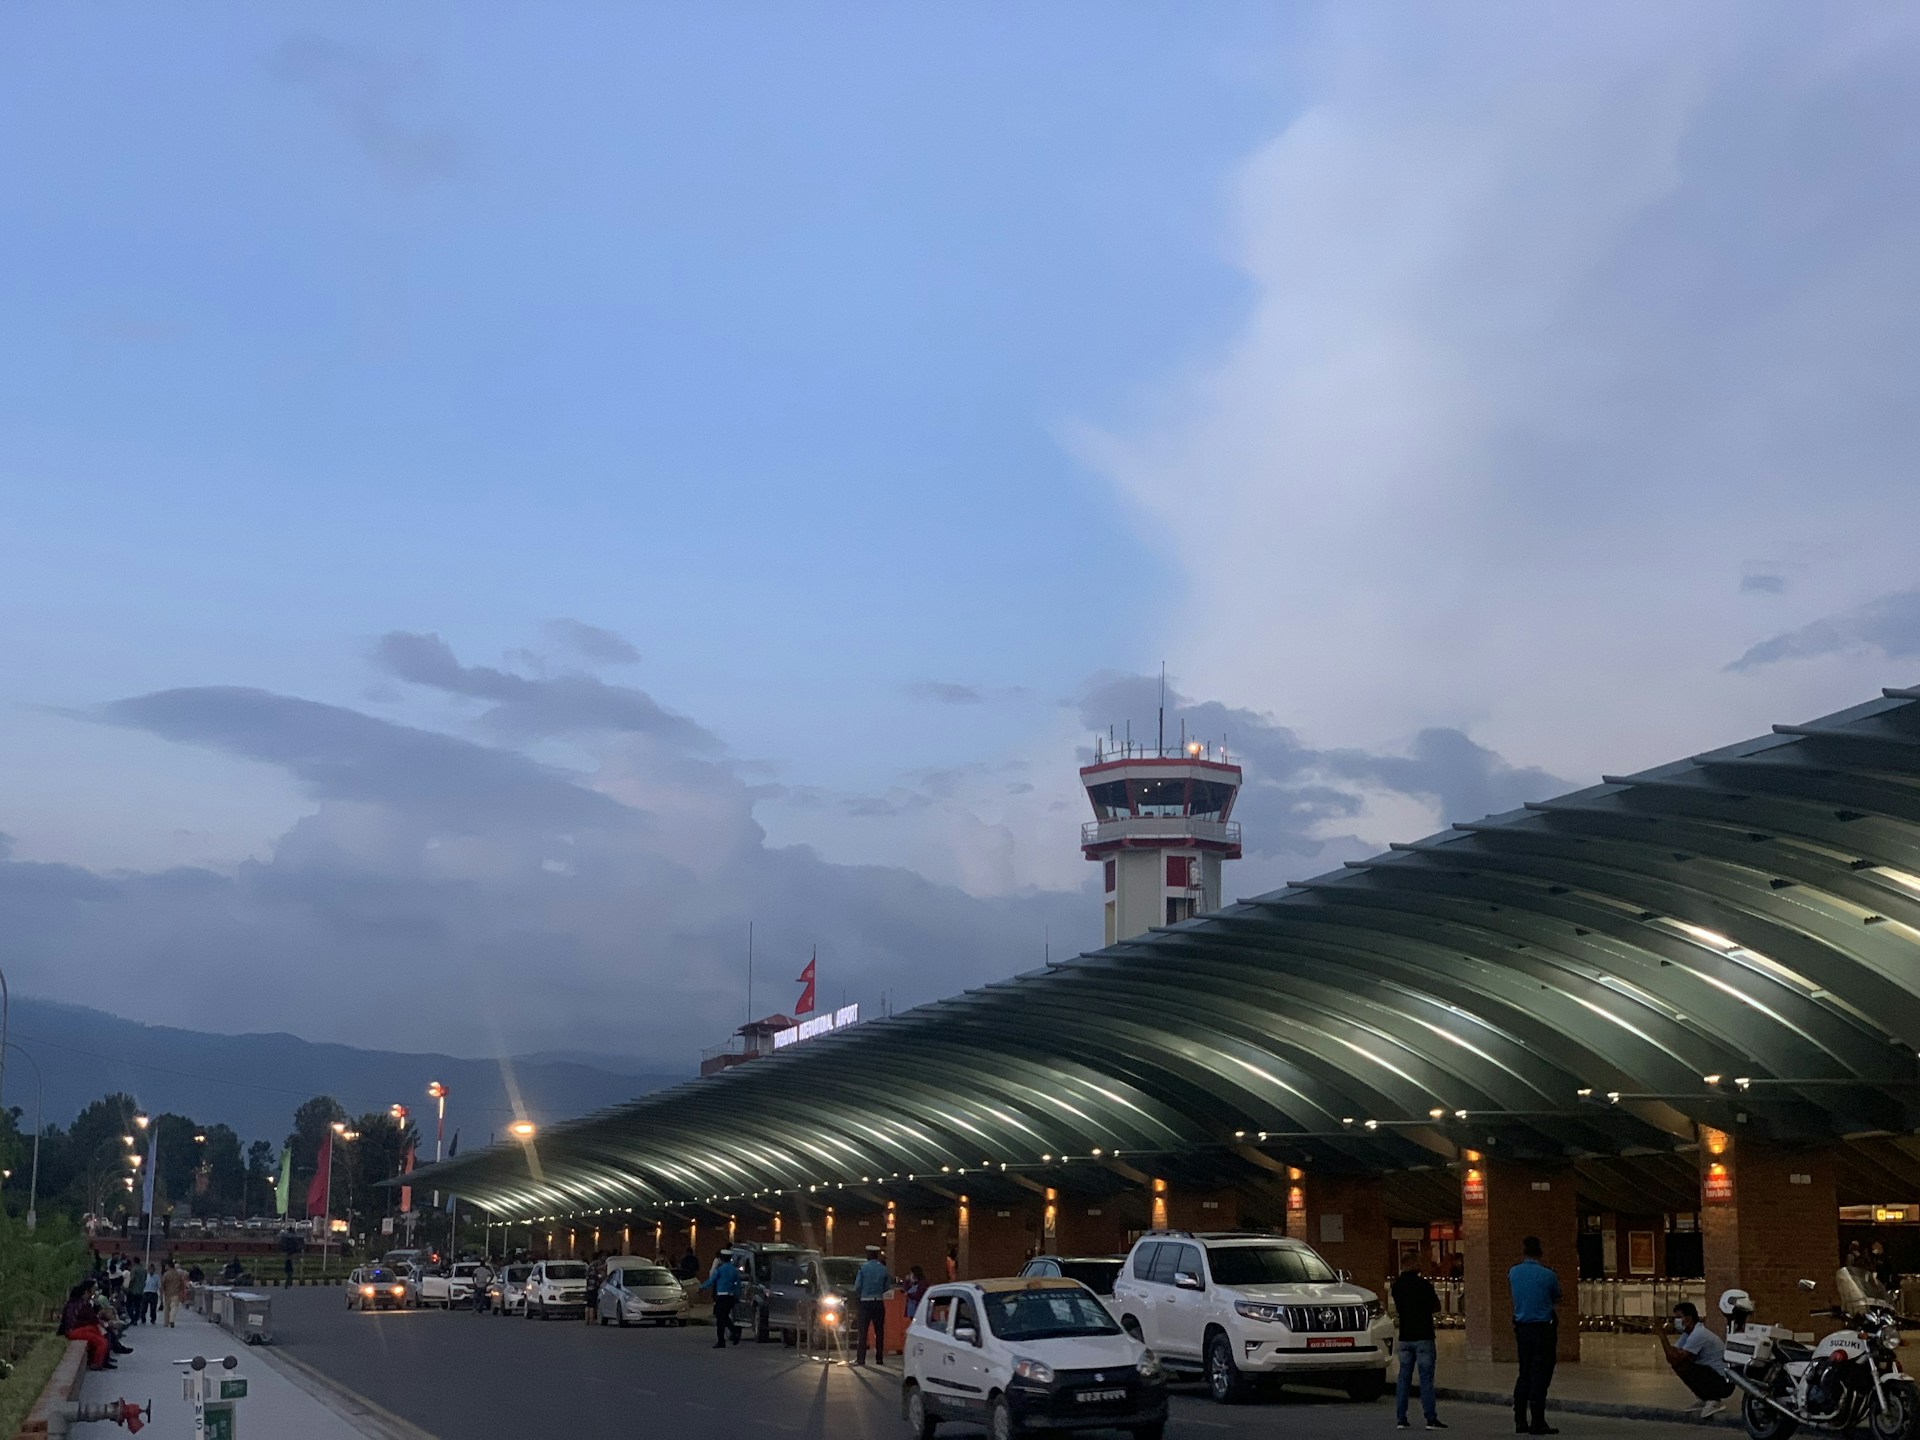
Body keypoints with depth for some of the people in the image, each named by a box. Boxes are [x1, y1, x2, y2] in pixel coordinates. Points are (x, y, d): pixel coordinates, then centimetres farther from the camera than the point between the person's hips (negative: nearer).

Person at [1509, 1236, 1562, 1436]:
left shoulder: (1513, 1273, 2)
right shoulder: (1548, 1275, -10)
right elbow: (1557, 1299, 5)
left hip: (1522, 1328, 5)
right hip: (1543, 1328, -5)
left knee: (1524, 1375, 14)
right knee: (1540, 1376, -3)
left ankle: (1520, 1421, 15)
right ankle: (1537, 1423, -4)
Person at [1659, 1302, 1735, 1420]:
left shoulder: (1698, 1335, -22)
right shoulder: (1688, 1333, 9)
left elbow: (1675, 1359, -26)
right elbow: (1670, 1357, 3)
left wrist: (1662, 1334, -22)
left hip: (1724, 1383, -10)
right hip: (1713, 1376, 10)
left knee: (1681, 1367, -21)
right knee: (1679, 1361, 7)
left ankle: (1711, 1401, -11)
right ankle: (1707, 1399, 12)